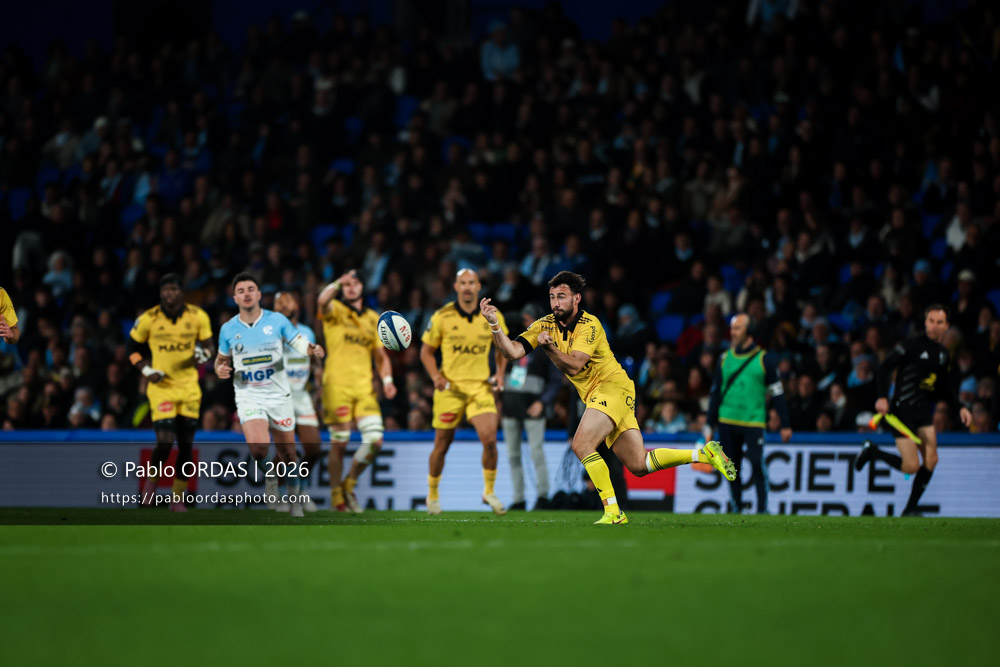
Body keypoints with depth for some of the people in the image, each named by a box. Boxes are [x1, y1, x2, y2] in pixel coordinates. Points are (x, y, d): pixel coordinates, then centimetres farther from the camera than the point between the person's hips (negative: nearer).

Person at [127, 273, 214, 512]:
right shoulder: (148, 319, -7)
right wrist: (146, 370, -9)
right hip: (161, 387, -3)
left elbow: (208, 344, 10)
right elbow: (132, 348, 6)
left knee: (185, 445, 4)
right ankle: (152, 480, 15)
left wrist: (204, 353, -13)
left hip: (189, 387, 3)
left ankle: (177, 499, 16)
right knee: (165, 442, -15)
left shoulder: (198, 317, -3)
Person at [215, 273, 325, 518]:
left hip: (279, 394, 0)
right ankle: (263, 473, 8)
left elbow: (300, 343, -3)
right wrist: (221, 370, -9)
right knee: (258, 446, -25)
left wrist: (313, 350, -26)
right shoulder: (228, 329, 1)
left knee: (288, 455, 5)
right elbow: (222, 360, 15)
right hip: (248, 396, 0)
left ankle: (294, 498, 29)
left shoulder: (277, 320, -2)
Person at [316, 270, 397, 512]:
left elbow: (380, 355, 22)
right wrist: (338, 283, -39)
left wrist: (387, 379, 6)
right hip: (337, 385, -4)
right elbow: (322, 302, -22)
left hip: (364, 388, 4)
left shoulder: (373, 319, 18)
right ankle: (337, 495, 8)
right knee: (339, 444, -4)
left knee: (374, 440, -7)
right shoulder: (336, 310, 3)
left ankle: (349, 485, 13)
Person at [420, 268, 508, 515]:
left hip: (481, 386, 1)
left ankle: (490, 491, 2)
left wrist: (500, 373, 2)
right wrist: (436, 377, -9)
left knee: (489, 439, -17)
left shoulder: (492, 316, 0)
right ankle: (432, 494, 27)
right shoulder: (442, 316, -5)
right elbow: (426, 351, 5)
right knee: (442, 445, 6)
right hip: (450, 387, -1)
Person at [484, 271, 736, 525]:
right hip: (595, 395, 7)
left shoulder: (589, 325, -13)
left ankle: (613, 512, -21)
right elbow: (513, 352, -5)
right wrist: (494, 325, -19)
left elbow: (573, 366, -25)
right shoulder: (544, 326, 5)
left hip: (612, 387, -7)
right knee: (639, 466, 2)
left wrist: (549, 347, -40)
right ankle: (705, 453, 14)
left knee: (582, 445, -24)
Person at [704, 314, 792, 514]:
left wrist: (785, 425, 1)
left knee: (757, 463, -14)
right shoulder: (725, 358, 12)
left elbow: (777, 393, 4)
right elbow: (715, 393, 16)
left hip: (753, 422, -3)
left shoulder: (764, 359, 2)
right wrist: (709, 426, 13)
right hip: (727, 422, 4)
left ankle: (762, 508, -6)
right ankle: (736, 508, 12)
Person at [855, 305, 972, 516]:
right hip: (902, 410, -7)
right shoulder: (913, 345, -11)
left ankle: (911, 509, 6)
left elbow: (944, 388, 24)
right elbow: (884, 368, -13)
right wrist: (883, 397, -24)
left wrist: (959, 407, 13)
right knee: (911, 466, -11)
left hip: (924, 411, 7)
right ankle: (872, 451, 14)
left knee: (931, 460, -7)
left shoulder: (943, 353, 12)